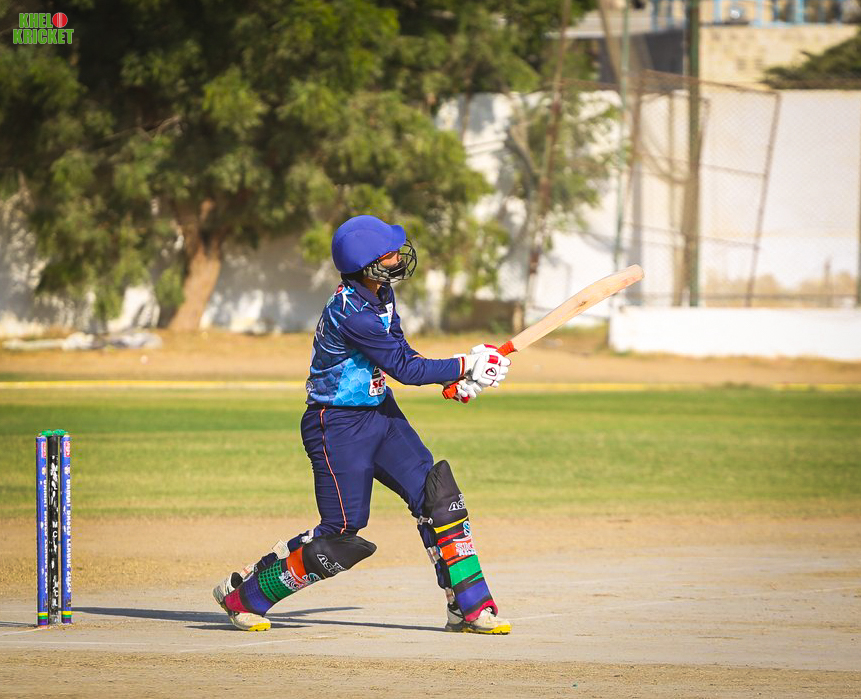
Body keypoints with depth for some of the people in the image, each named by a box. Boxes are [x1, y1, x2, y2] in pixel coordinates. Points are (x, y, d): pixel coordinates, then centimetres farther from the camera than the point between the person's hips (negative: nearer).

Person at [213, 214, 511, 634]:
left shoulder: (380, 294, 2)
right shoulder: (351, 312, -27)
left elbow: (401, 355, 13)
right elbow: (406, 369, -23)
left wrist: (455, 379, 1)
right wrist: (466, 367, -16)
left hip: (380, 413, 9)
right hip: (338, 426, -9)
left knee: (438, 496, -2)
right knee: (342, 537, -6)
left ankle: (469, 607, 3)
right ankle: (243, 593, 11)